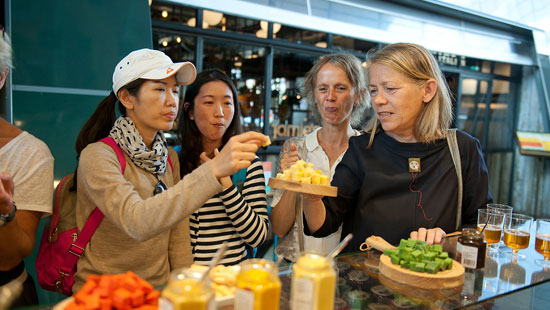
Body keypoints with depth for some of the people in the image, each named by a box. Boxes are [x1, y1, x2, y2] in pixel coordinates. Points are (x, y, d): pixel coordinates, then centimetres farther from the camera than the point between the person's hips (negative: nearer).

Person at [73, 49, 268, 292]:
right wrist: (213, 170, -38)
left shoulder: (170, 157, 6)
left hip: (159, 292, 4)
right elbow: (136, 222, -31)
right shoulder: (97, 156, -14)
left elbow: (178, 241, 8)